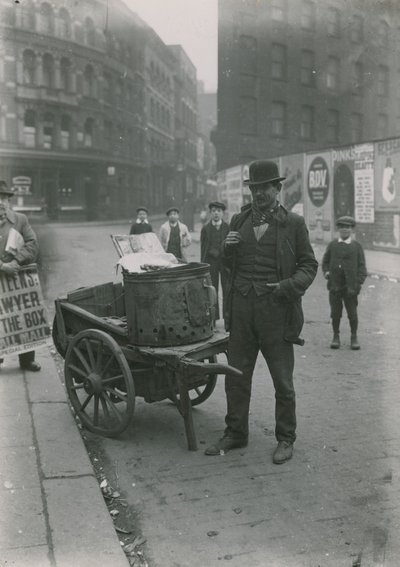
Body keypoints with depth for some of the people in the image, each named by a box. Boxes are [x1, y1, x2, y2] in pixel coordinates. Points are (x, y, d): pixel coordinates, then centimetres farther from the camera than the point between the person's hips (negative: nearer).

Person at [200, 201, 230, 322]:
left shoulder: (228, 228, 3)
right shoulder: (205, 228, 6)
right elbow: (203, 248, 5)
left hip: (225, 261, -1)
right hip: (210, 262, 1)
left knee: (227, 290, 1)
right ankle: (213, 319, 10)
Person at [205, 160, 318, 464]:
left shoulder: (294, 223, 0)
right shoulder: (239, 220, 11)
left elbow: (309, 265, 3)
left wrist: (290, 285, -16)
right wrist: (228, 249, -4)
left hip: (276, 309, -3)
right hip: (241, 308, 4)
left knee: (283, 382, 6)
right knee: (236, 377, 11)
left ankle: (286, 439, 23)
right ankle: (235, 433, 28)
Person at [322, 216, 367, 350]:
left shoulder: (357, 246, 6)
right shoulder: (332, 245, 9)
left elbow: (361, 266, 4)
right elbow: (325, 261, 17)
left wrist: (359, 282, -7)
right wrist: (326, 272, -2)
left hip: (350, 287, -1)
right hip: (335, 285, 1)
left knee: (352, 313, 3)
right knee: (335, 313, 4)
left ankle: (354, 338, 17)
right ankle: (336, 337, 18)